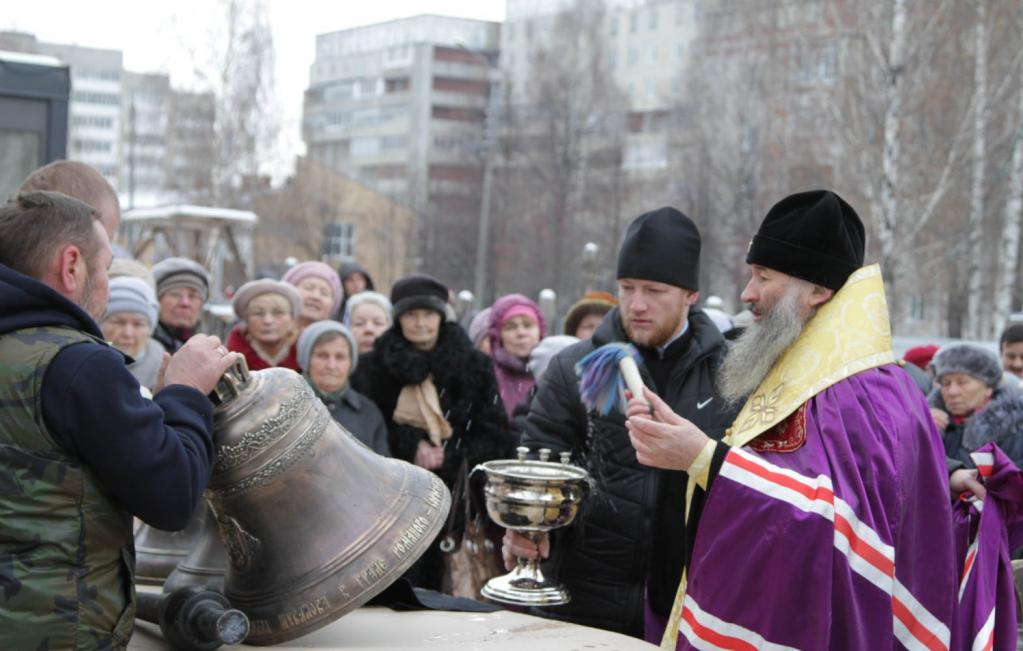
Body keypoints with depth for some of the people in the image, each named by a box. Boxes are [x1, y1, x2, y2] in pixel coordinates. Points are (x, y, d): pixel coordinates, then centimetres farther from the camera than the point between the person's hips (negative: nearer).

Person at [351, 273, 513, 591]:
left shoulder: (474, 365, 6)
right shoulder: (376, 367, 5)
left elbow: (494, 433, 5)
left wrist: (451, 456, -9)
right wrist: (410, 447, -9)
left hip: (456, 490, 0)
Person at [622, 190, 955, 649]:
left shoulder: (864, 393, -18)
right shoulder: (794, 375, 13)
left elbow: (827, 510, -32)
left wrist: (705, 458, -34)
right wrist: (681, 448, 5)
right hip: (756, 614, 9)